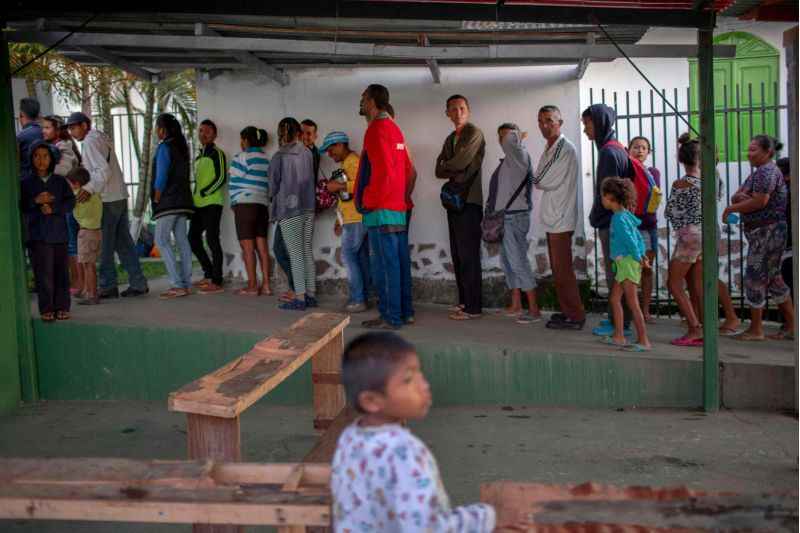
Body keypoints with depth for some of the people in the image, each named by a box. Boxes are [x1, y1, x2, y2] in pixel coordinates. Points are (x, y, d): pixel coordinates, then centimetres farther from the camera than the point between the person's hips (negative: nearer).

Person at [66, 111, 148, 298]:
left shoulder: (91, 141, -11)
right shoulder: (101, 138, 18)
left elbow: (103, 170, -22)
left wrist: (89, 188, -31)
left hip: (107, 200, -9)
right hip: (119, 197, 9)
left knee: (104, 246, -1)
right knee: (124, 242, 10)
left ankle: (107, 286, 6)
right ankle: (138, 283, 10)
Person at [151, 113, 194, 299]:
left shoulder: (164, 148, -10)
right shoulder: (182, 146, 15)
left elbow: (161, 176, -14)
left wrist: (156, 199, -6)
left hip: (168, 201, -8)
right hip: (182, 200, 9)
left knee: (162, 241, -7)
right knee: (182, 241, 7)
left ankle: (177, 285, -14)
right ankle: (186, 284, 7)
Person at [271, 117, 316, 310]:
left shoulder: (279, 157, -10)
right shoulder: (308, 153, 3)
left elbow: (274, 183, -1)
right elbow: (311, 179, 8)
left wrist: (276, 198, 17)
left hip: (289, 209, -5)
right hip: (308, 207, 5)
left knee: (296, 254, -3)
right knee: (308, 251, 10)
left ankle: (299, 298, -2)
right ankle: (311, 295, 14)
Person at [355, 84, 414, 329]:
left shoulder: (377, 129, -10)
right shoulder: (394, 128, 18)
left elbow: (382, 171, -19)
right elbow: (407, 168, 19)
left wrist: (369, 202, -12)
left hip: (381, 209, -9)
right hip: (399, 207, 10)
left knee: (384, 264, -6)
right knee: (400, 261, 11)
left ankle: (390, 317, -3)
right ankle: (405, 312, 17)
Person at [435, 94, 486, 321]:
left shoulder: (474, 133, -5)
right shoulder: (450, 139, 19)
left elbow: (462, 162, -17)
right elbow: (439, 170, 11)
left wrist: (446, 166, 3)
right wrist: (455, 173, -7)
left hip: (469, 201, -8)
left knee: (469, 255, -8)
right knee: (457, 254, 10)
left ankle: (473, 307, -5)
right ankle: (463, 301, 18)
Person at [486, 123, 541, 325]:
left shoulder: (519, 156, -9)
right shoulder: (508, 160, 16)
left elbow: (511, 140, -29)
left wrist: (519, 138, -8)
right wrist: (492, 211, 13)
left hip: (514, 217, -9)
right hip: (504, 217, 9)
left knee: (519, 262, -9)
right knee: (507, 262, 13)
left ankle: (534, 310, -5)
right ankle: (516, 306, 21)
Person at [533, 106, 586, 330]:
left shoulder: (565, 149, -14)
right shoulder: (550, 148, 16)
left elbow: (541, 181, -16)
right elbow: (541, 181, 16)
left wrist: (536, 180, 2)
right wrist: (541, 181, -2)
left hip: (561, 218, -10)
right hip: (553, 217, 10)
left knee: (562, 270, -6)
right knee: (558, 269, 14)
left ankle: (575, 316, 1)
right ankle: (567, 311, 23)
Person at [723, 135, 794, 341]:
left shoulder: (767, 171, -14)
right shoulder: (758, 173, 18)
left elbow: (760, 201, -23)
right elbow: (736, 197, 14)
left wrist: (731, 208, -12)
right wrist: (739, 196, -10)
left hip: (767, 232, -10)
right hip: (763, 233, 10)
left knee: (755, 278, -5)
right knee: (773, 278, 14)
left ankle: (755, 330, 3)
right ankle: (791, 327, 20)